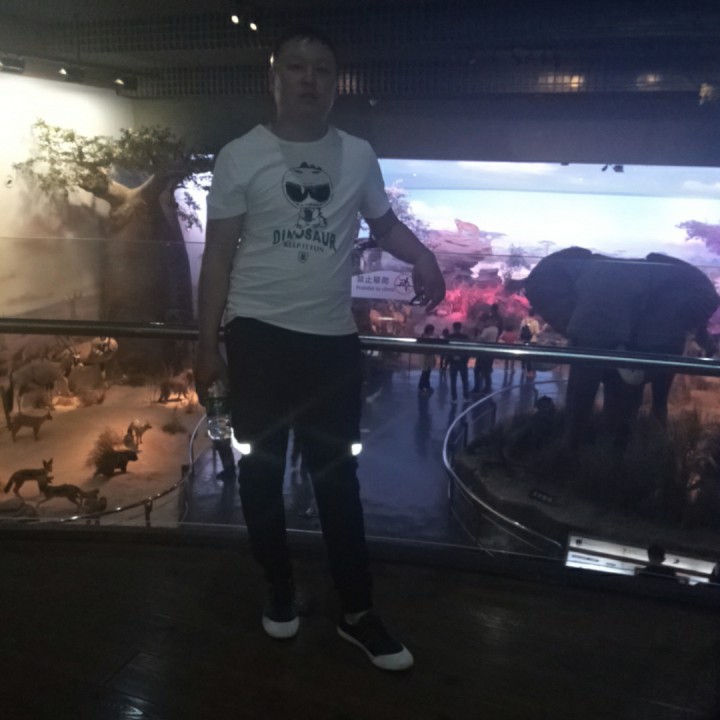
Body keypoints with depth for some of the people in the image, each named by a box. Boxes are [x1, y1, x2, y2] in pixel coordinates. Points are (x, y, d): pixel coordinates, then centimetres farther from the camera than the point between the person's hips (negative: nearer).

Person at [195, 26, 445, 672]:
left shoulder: (359, 155, 5)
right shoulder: (241, 156, -2)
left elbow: (386, 224, 16)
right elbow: (219, 253, -1)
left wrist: (425, 257, -7)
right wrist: (207, 343, -4)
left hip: (333, 338, 2)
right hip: (259, 333, -1)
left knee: (337, 474, 9)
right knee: (263, 468, 11)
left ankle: (357, 611, 22)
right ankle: (280, 591, 33)